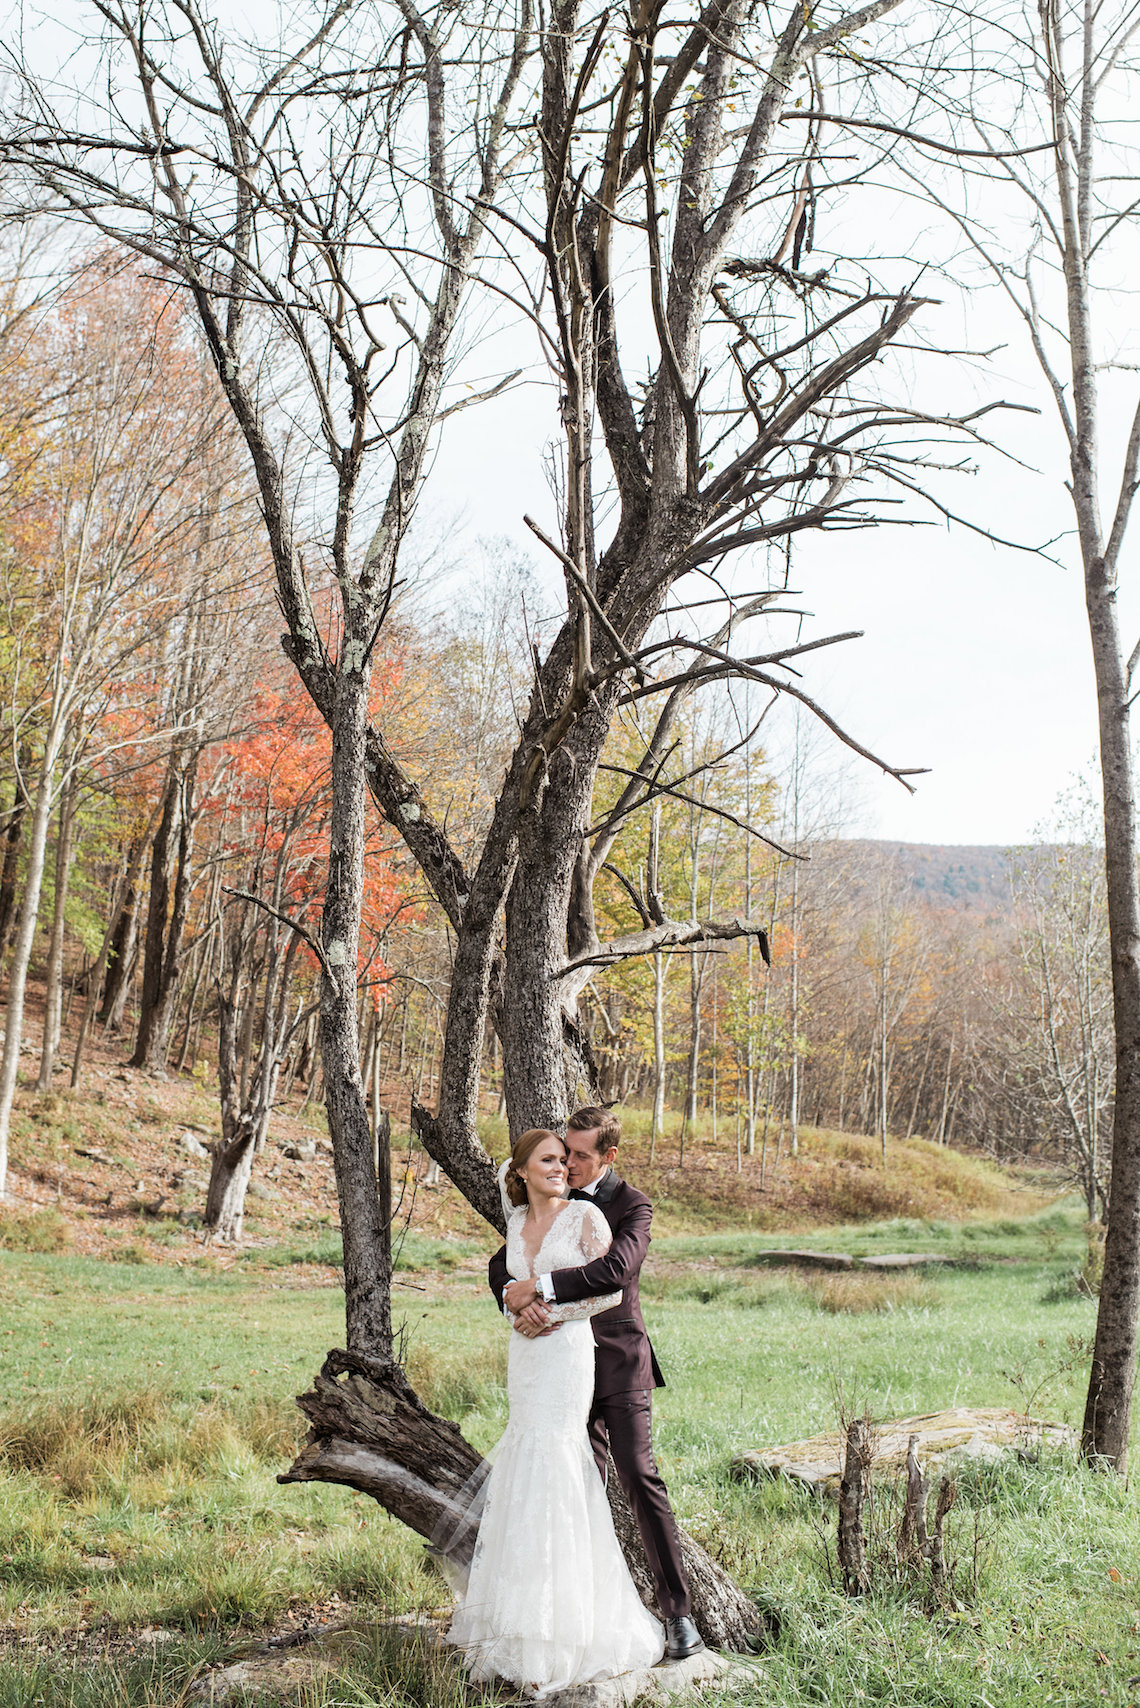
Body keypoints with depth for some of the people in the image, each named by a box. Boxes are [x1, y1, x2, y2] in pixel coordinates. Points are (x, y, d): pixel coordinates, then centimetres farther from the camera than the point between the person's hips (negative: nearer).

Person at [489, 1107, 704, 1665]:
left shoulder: (632, 1205, -8)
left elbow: (615, 1270, -26)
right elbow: (501, 1266, 5)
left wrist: (540, 1285, -28)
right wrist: (516, 1300, -18)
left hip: (619, 1361, -5)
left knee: (639, 1476, -10)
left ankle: (677, 1611, -2)